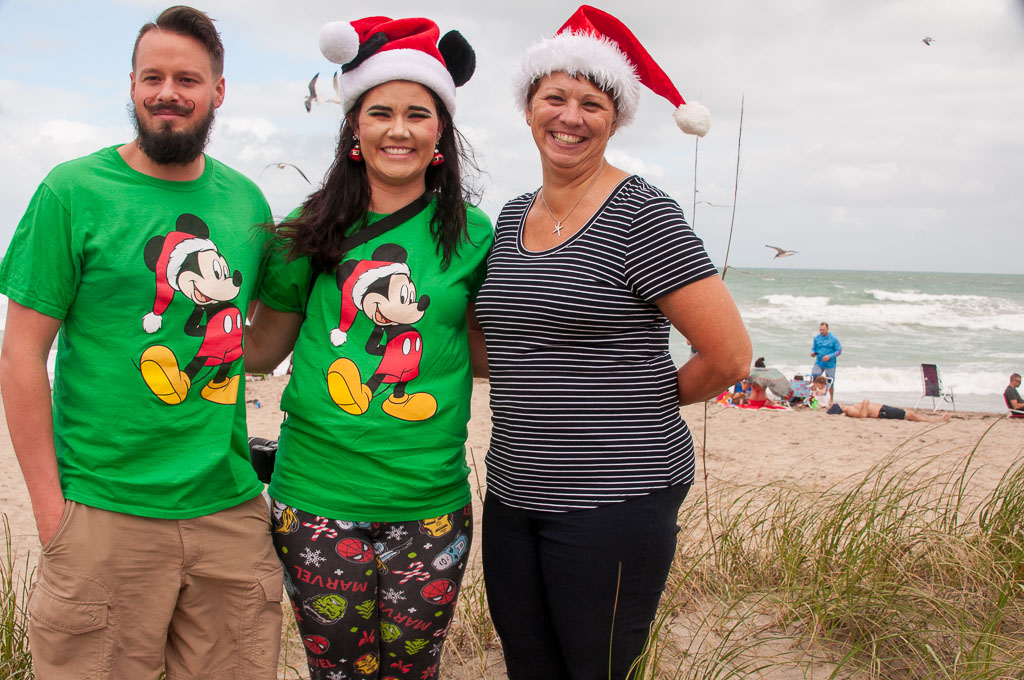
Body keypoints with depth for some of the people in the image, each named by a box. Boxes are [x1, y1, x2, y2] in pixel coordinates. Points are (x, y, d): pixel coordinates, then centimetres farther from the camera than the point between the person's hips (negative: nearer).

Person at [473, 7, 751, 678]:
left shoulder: (641, 214, -11)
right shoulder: (513, 217, 11)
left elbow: (729, 356, -13)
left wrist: (645, 397, 1)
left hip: (615, 498, -6)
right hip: (514, 490, 7)